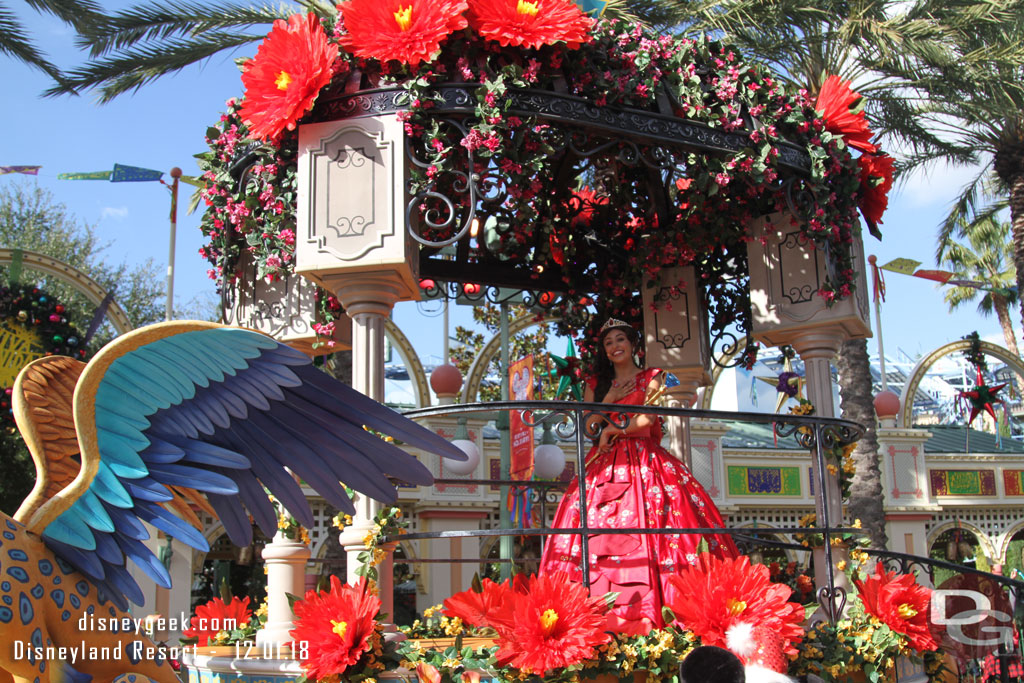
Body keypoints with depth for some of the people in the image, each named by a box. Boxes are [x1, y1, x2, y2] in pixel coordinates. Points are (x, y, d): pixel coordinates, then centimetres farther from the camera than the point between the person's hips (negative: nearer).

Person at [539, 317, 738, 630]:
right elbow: (589, 429, 10)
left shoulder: (650, 377, 11)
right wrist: (609, 399, 1)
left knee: (643, 535, -16)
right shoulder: (596, 383, 19)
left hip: (643, 461, -3)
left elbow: (647, 418, -3)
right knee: (598, 536, -11)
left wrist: (613, 430, 0)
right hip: (605, 464, 3)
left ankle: (646, 613, -17)